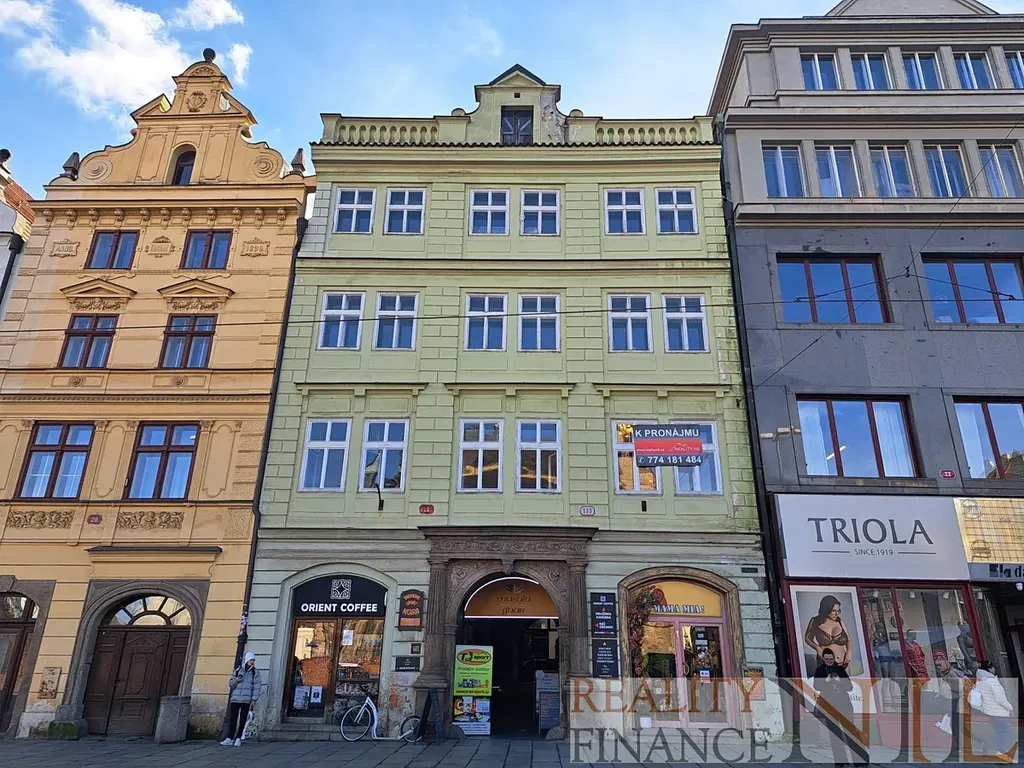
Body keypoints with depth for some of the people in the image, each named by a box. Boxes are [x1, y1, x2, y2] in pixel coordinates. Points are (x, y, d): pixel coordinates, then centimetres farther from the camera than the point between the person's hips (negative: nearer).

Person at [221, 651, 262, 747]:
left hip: (246, 700, -2)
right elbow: (230, 684, 13)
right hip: (235, 698, 2)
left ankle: (238, 738, 8)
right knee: (233, 719, 1)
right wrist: (236, 680, -9)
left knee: (243, 720, 1)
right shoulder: (238, 670, 10)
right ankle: (230, 739, 8)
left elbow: (257, 687, 0)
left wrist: (254, 699, -9)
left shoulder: (255, 672, 5)